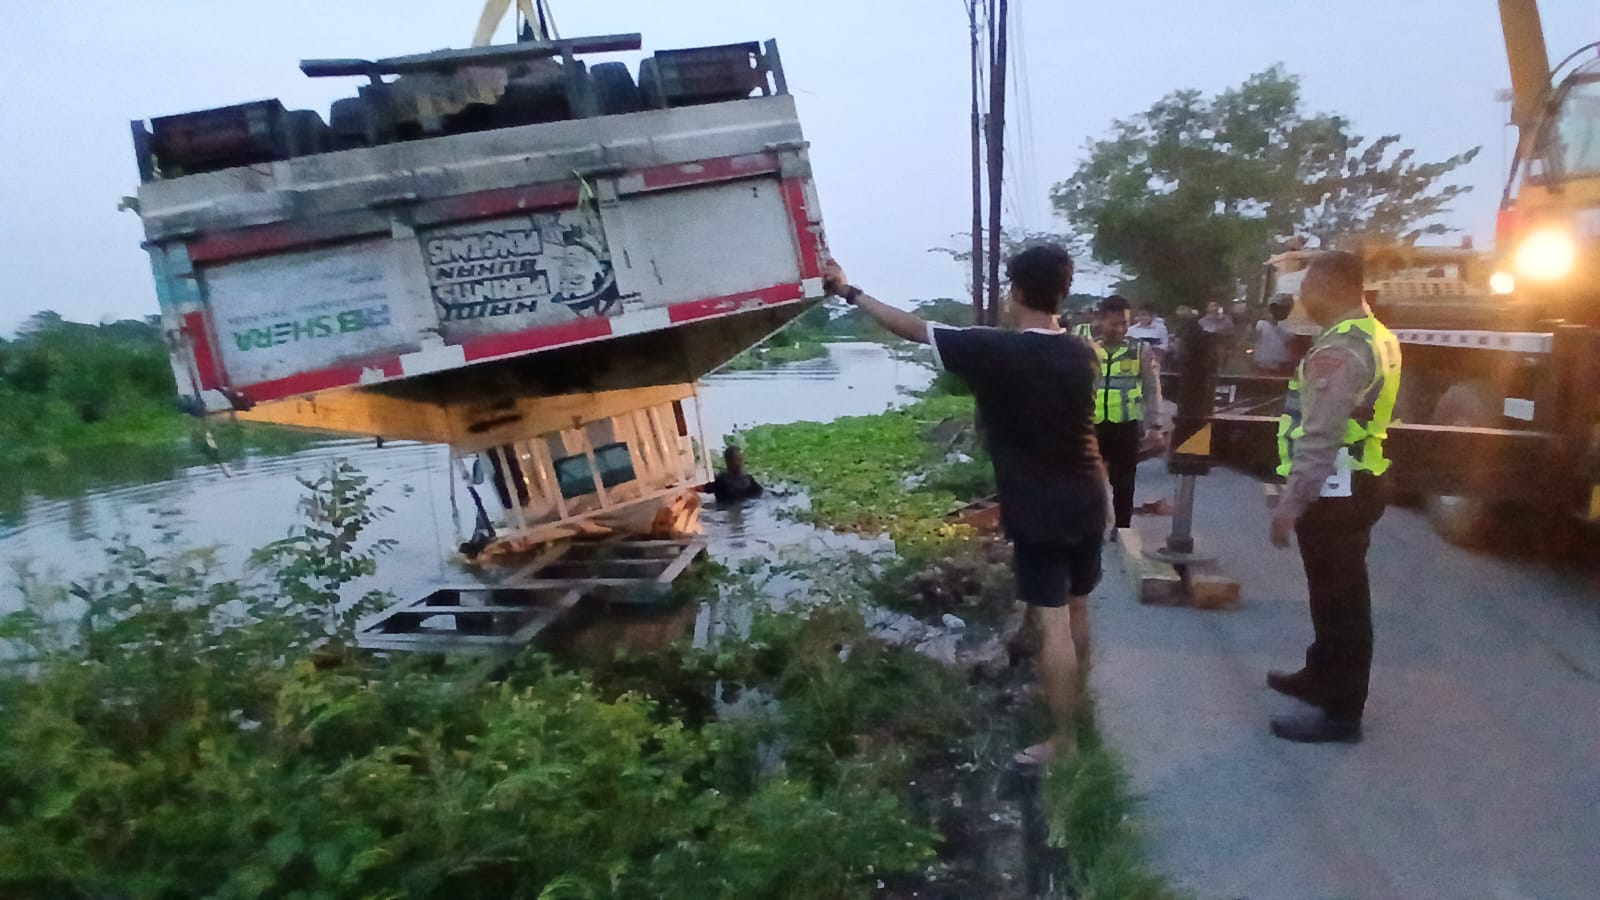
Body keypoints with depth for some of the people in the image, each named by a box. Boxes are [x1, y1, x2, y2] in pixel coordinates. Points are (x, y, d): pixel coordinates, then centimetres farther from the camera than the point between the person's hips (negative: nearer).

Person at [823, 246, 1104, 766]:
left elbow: (913, 328, -12)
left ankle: (1063, 738, 10)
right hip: (1087, 501, 7)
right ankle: (1070, 699, 40)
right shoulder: (1081, 352, 1)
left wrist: (849, 292, -3)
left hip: (1039, 511, -7)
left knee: (1053, 623, 0)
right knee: (1077, 609, 21)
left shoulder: (996, 351, -18)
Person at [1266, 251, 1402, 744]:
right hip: (1353, 486, 10)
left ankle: (1341, 712, 10)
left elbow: (1320, 438, -26)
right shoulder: (1374, 336, 12)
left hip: (1334, 495, -10)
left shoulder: (1340, 349, -22)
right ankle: (1323, 677, 38)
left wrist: (1291, 503, -24)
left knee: (1338, 600, -1)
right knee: (1335, 593, 22)